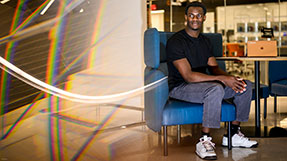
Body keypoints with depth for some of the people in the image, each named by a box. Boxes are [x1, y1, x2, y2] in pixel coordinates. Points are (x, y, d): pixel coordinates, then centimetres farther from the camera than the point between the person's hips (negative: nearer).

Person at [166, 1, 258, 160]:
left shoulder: (205, 41, 12)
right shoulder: (176, 41, -15)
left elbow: (214, 68, 9)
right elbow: (188, 76, -23)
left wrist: (230, 78, -14)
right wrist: (222, 79, -27)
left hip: (202, 84, 8)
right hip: (180, 87, -8)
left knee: (245, 85, -3)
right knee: (216, 89, -37)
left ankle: (234, 134, 5)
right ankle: (204, 141, -29)